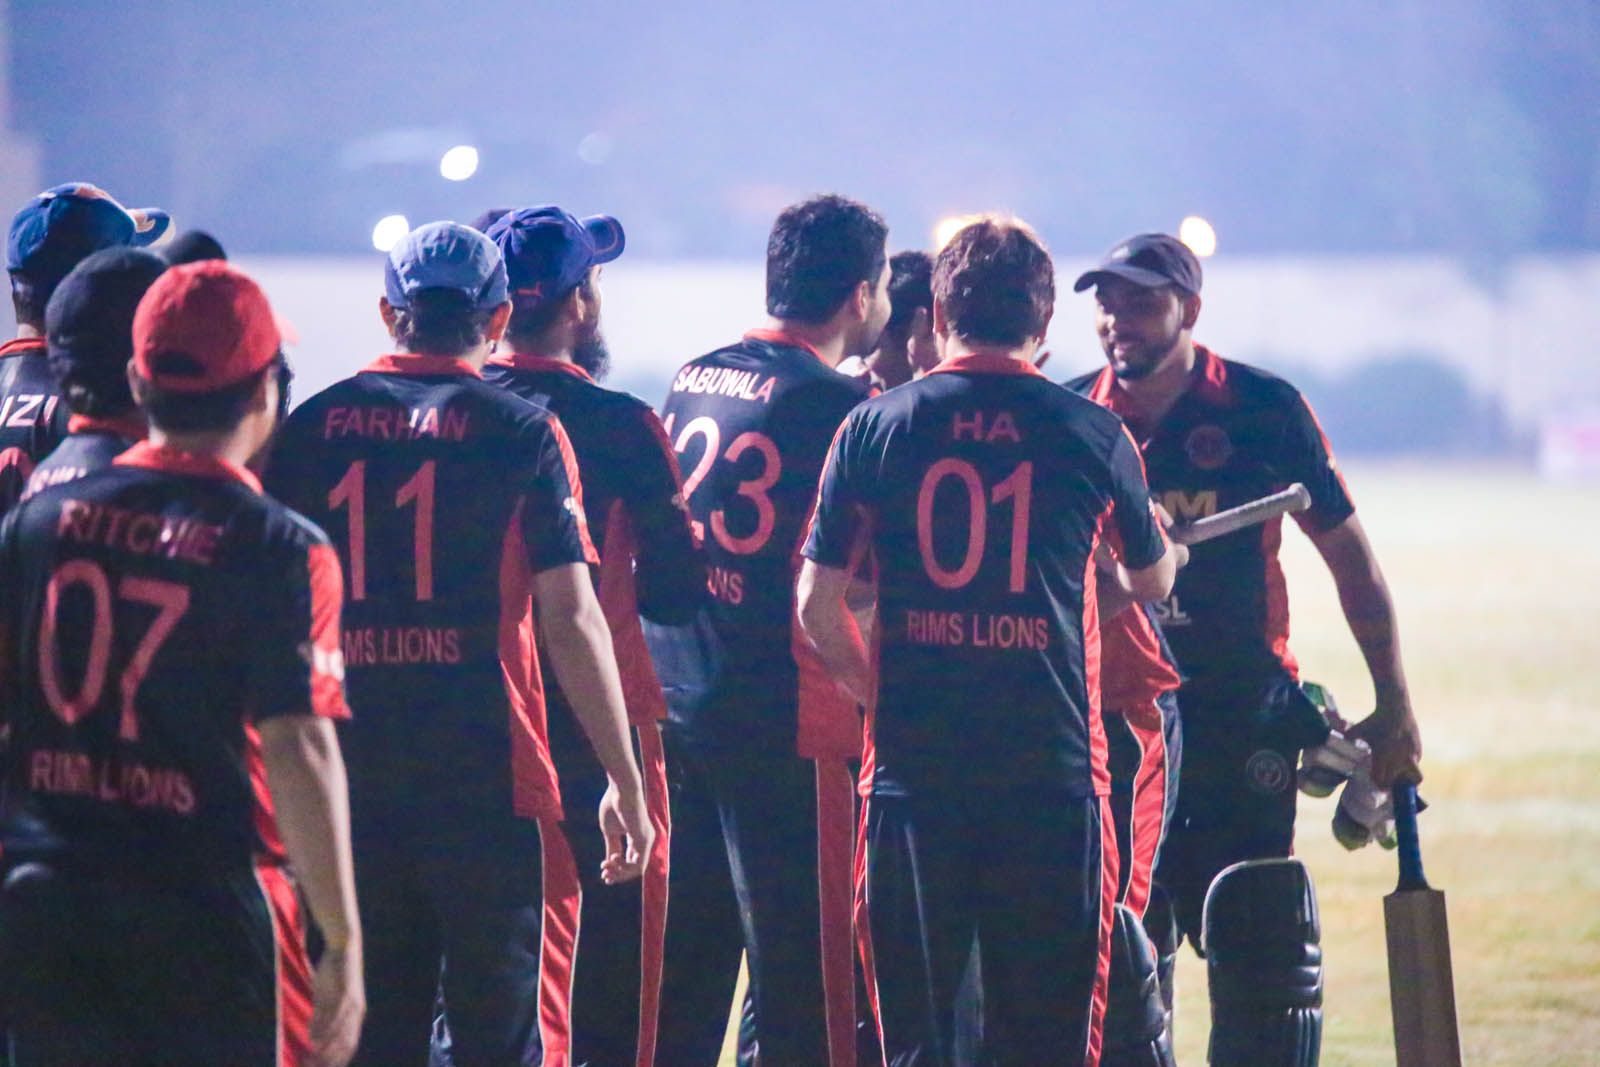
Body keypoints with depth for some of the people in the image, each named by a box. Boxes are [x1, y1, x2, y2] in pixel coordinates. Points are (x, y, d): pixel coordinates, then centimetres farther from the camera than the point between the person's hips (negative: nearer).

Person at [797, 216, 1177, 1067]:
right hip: (1051, 771, -1)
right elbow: (1151, 580, 18)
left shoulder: (874, 428, 2)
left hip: (912, 772, 1)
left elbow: (818, 606, 2)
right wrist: (1164, 545, 42)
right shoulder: (1093, 434, 1)